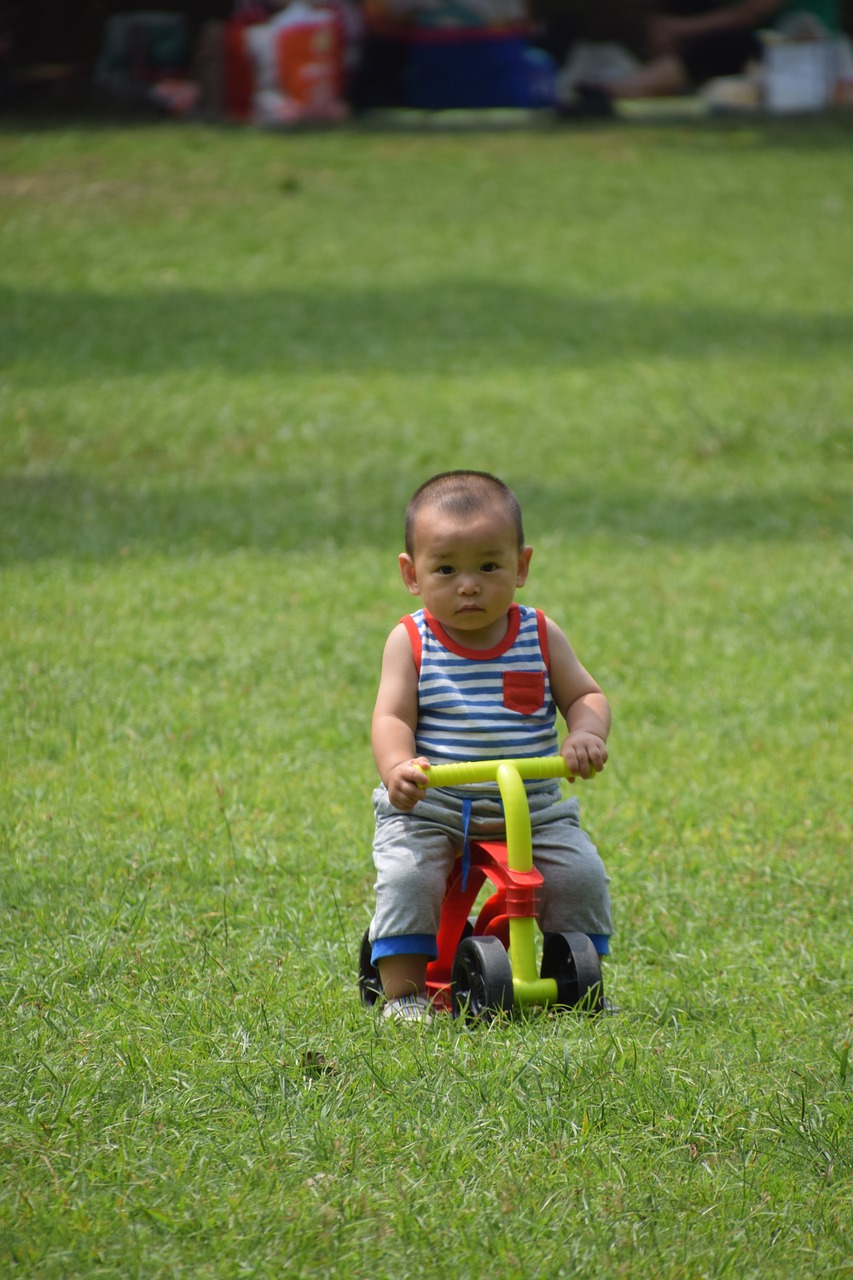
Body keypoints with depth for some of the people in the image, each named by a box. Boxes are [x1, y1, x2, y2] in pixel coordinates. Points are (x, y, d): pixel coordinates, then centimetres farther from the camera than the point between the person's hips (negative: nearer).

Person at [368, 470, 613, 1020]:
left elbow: (585, 696, 2)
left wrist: (586, 735, -21)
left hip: (531, 807, 2)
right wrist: (397, 766, -31)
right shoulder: (411, 643, -2)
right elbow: (392, 717, -9)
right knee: (406, 878, -26)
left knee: (581, 874, -15)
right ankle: (402, 990, -12)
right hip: (429, 807, -2)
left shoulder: (540, 637, 3)